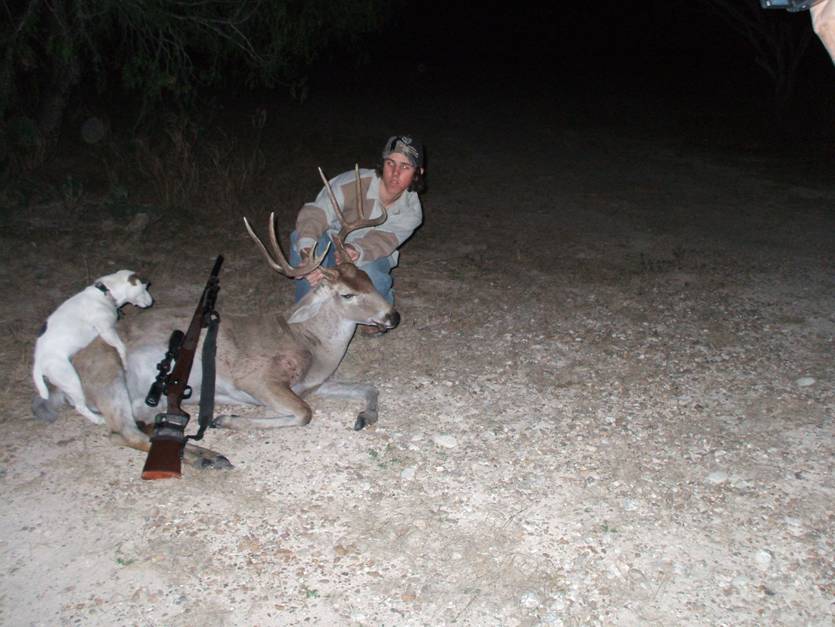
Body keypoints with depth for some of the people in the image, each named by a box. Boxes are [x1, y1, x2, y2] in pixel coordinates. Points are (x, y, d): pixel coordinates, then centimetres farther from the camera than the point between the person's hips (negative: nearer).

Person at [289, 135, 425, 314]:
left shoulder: (411, 212, -17)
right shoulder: (352, 183, -28)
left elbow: (380, 241, -30)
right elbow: (315, 213, -36)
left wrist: (357, 251, -55)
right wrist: (307, 248, -57)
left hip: (370, 259, 1)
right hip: (332, 242, 0)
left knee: (372, 275, -37)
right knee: (300, 237, -32)